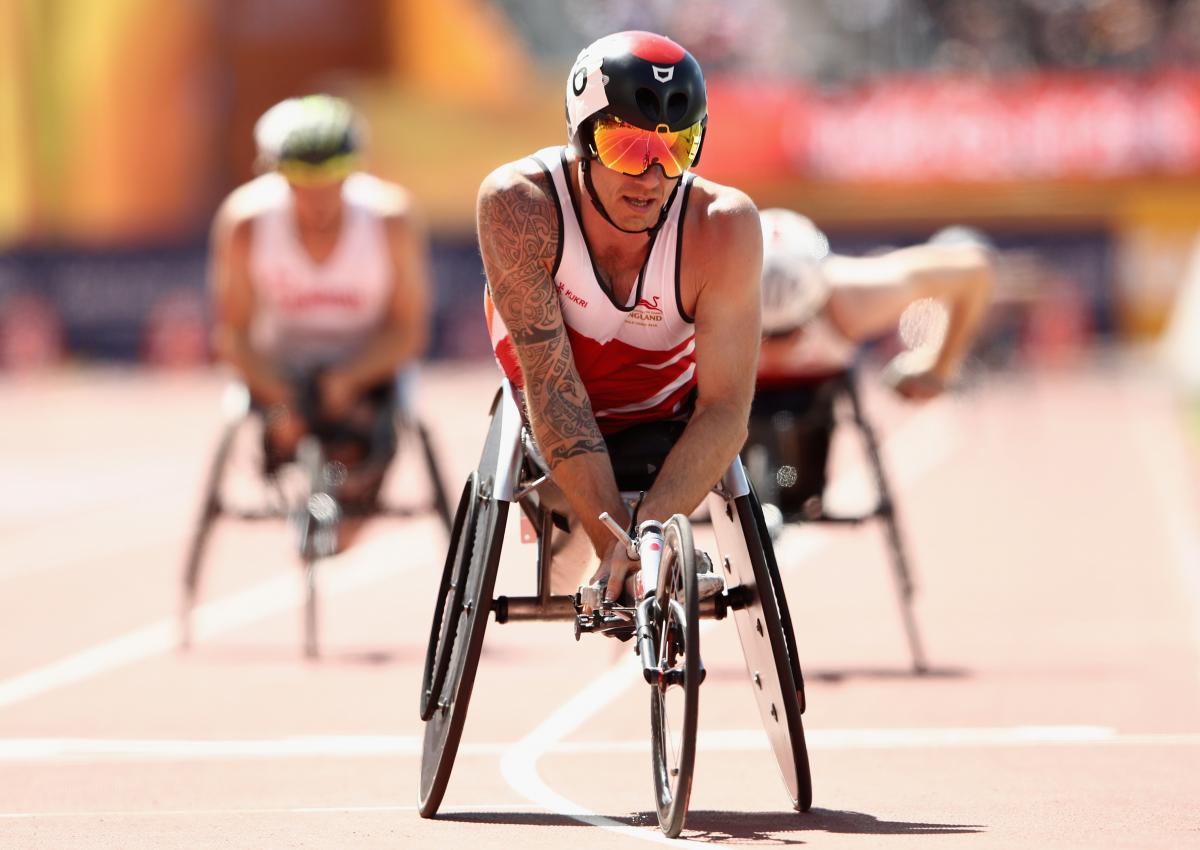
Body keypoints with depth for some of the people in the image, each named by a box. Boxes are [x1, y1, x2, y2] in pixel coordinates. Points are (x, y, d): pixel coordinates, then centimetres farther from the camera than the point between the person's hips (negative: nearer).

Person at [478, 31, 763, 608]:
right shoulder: (519, 204, -33)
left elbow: (725, 408, -31)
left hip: (666, 419, 0)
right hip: (562, 425, 0)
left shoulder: (723, 225, -32)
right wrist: (612, 540, -41)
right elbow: (551, 382, -33)